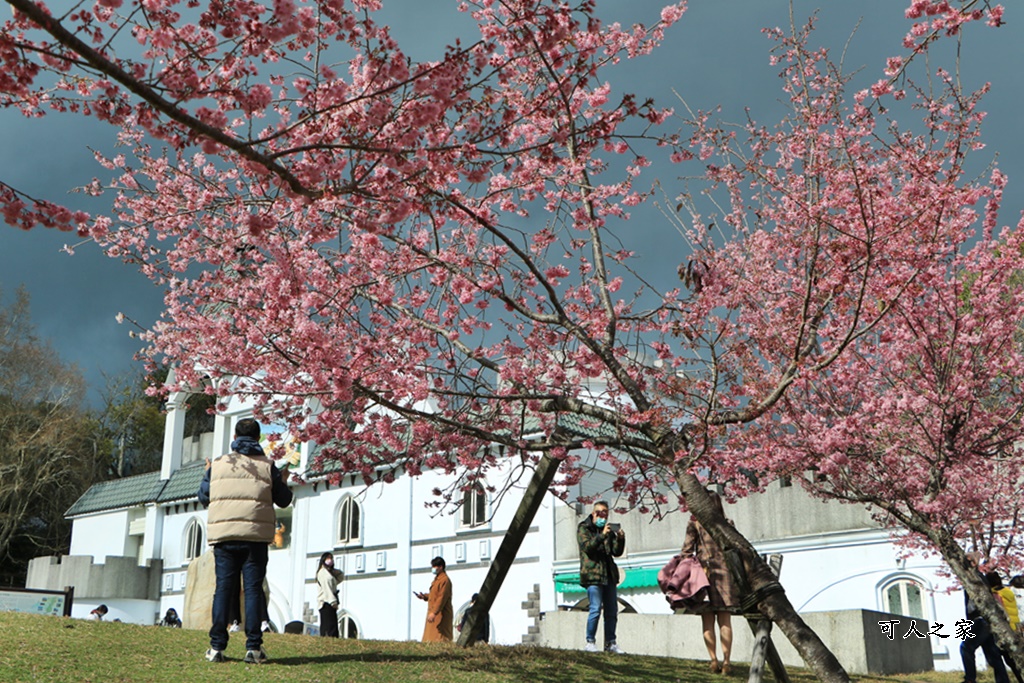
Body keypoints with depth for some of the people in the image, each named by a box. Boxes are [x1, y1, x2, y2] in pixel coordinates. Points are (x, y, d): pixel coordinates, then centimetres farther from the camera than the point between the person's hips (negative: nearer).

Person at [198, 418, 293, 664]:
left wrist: (208, 473, 31)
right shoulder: (267, 465, 4)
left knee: (223, 588, 6)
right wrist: (283, 479, 27)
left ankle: (217, 646, 3)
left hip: (223, 536, 2)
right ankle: (253, 647, -3)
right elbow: (283, 500, 8)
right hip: (255, 536, -1)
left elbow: (203, 497, 15)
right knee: (253, 589, 1)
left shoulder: (217, 464, 8)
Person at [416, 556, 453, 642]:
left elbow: (442, 598, -23)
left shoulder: (444, 580, -15)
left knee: (439, 638, -11)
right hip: (434, 613, 10)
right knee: (431, 638, 10)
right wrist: (425, 596, 8)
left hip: (441, 614, -10)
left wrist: (434, 612, -28)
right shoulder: (437, 579, 17)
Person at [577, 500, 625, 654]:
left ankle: (610, 643, 13)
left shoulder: (609, 529, 19)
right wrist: (602, 535, -25)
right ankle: (590, 642, -2)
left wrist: (620, 539, -8)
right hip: (593, 574, -6)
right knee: (596, 609, -11)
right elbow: (587, 546, -15)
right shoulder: (584, 528, 3)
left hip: (609, 575, 6)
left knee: (612, 611, 6)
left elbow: (617, 552, 10)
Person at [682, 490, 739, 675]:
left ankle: (714, 660, -3)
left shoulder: (695, 523, -1)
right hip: (724, 572, 2)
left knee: (708, 621, 3)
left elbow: (687, 551, -5)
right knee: (725, 621, 4)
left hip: (703, 572, -2)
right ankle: (726, 661, 0)